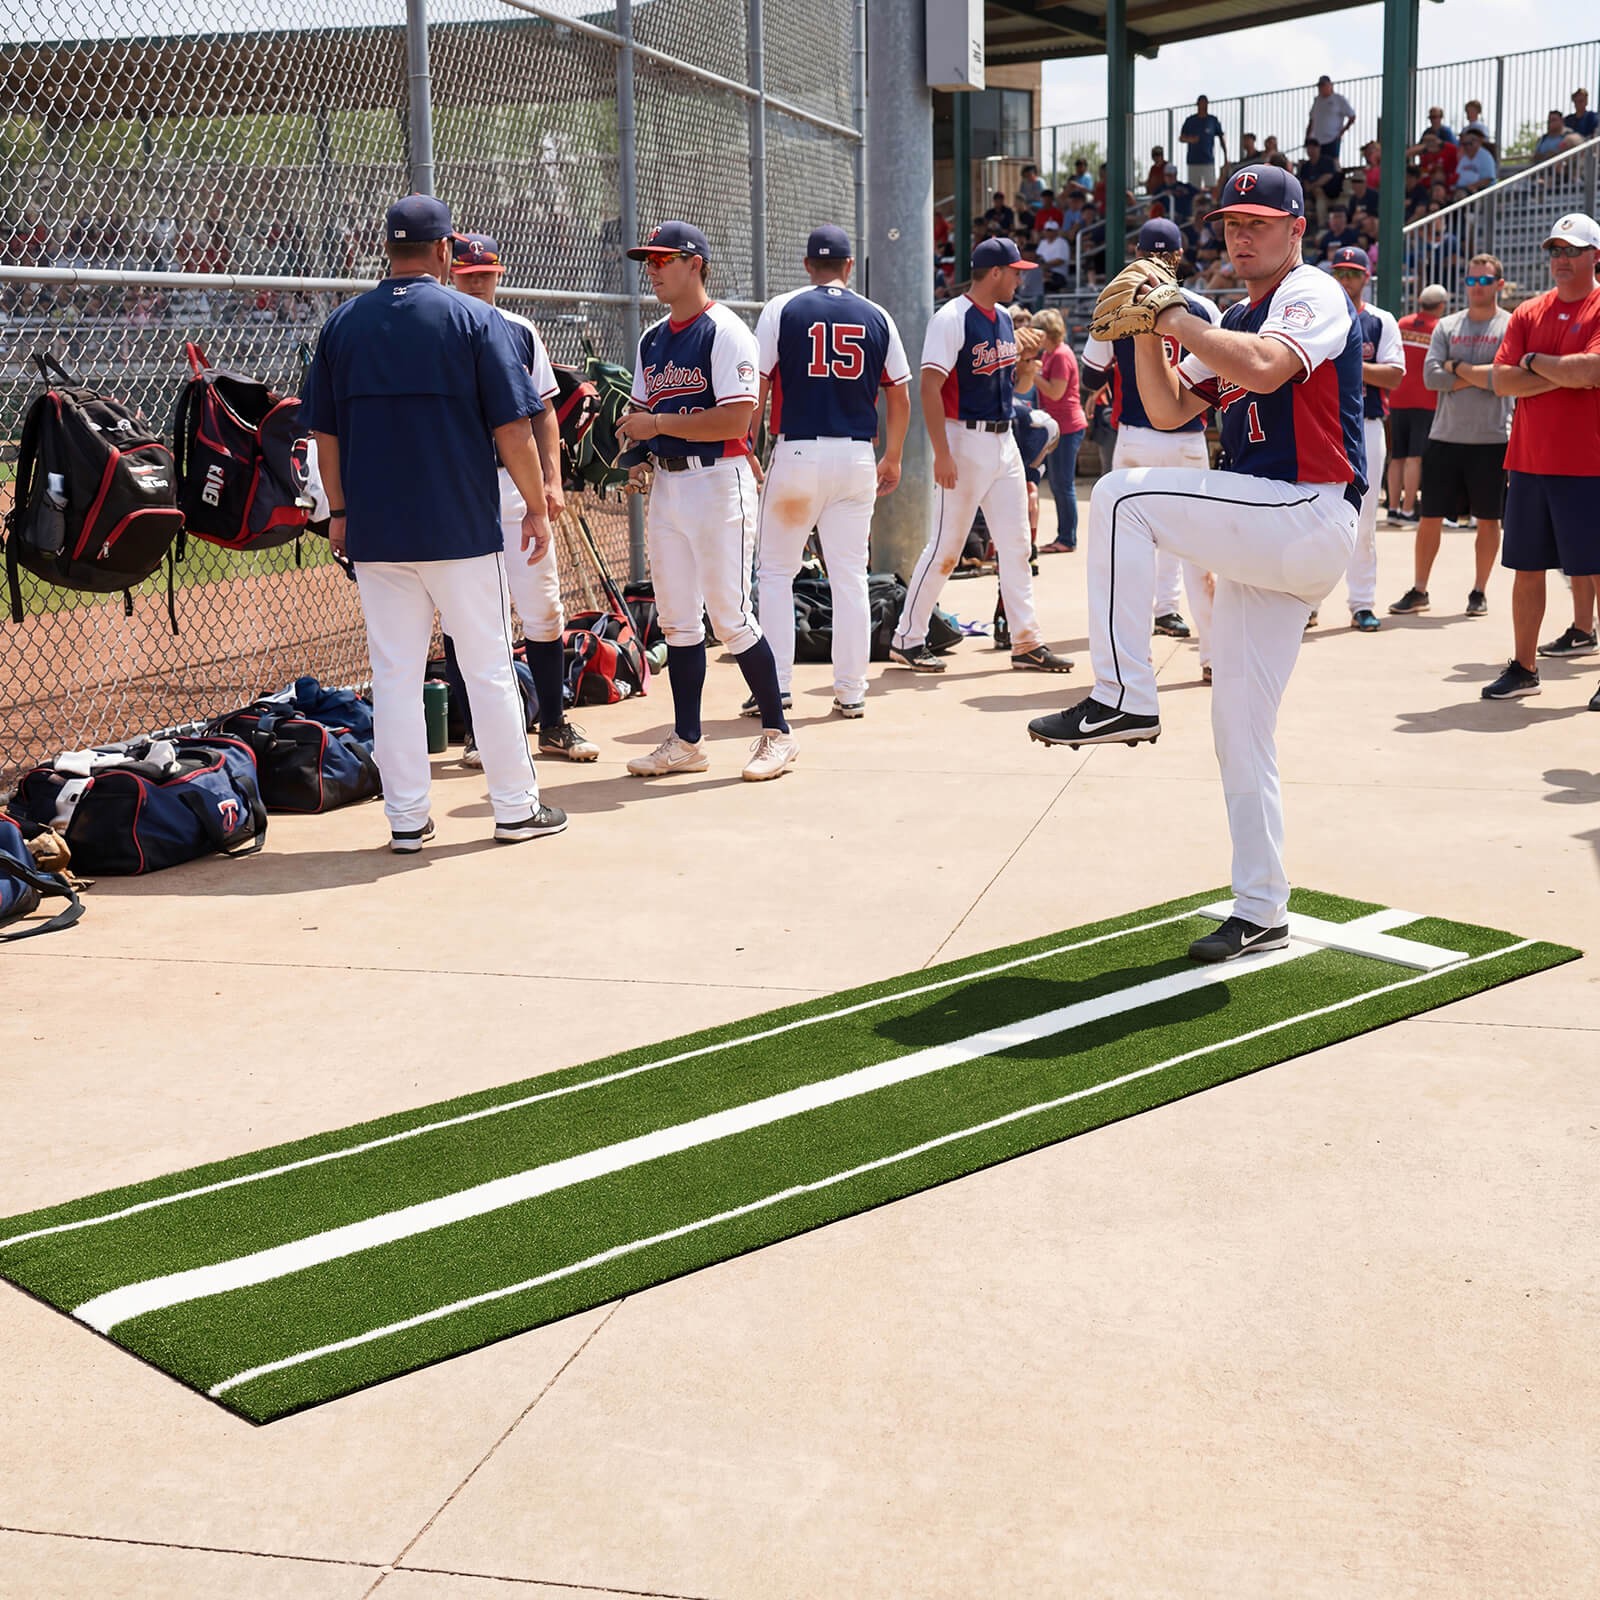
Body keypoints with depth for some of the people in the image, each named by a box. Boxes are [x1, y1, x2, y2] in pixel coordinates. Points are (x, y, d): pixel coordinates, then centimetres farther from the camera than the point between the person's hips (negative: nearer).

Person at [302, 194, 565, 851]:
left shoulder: (343, 322, 6)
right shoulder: (475, 319, -4)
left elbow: (324, 432, 9)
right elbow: (512, 427, -7)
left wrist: (339, 511, 18)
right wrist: (536, 506, 2)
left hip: (373, 530, 3)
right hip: (461, 527, -3)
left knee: (394, 674, 7)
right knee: (488, 669, 6)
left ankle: (406, 819, 10)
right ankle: (516, 808, 14)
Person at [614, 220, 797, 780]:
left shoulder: (724, 331, -10)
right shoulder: (652, 340, 15)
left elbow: (736, 420, -19)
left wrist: (658, 424, -16)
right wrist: (638, 456, 1)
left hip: (718, 482, -8)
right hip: (666, 485, 8)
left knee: (729, 616, -6)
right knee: (676, 619, 8)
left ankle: (777, 733, 7)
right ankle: (686, 742, 16)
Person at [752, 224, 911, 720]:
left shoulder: (782, 310, -1)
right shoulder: (877, 318, 7)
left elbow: (757, 387, -5)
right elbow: (900, 396, 10)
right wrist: (893, 458, 21)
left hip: (797, 453, -2)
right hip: (857, 457, 3)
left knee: (776, 571, 7)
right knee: (849, 575, 8)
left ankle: (776, 685, 3)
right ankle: (851, 691, 10)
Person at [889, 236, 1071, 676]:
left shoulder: (1004, 318, 13)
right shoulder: (952, 318, -12)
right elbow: (930, 387, -19)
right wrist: (942, 453, -24)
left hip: (1004, 440, 8)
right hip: (965, 442, -8)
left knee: (1015, 545, 7)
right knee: (945, 547, -4)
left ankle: (1026, 643, 11)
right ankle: (907, 639, 7)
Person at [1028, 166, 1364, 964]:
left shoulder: (1314, 295, -5)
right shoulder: (1235, 321, 21)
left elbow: (1264, 369, -26)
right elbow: (1170, 410, 16)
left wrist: (1177, 318, -16)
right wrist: (1144, 331, 3)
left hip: (1310, 522, -9)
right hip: (1266, 541, 9)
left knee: (1122, 496, -21)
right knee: (1239, 730, 8)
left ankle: (1123, 699, -21)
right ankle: (1261, 914, 15)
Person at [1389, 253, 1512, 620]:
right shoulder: (1447, 326, 9)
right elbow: (1431, 377, -3)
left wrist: (1456, 367, -6)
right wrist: (1478, 376, -9)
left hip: (1491, 439, -3)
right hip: (1445, 437, 3)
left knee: (1488, 519, 6)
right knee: (1430, 517, 5)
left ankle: (1479, 592, 17)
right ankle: (1418, 591, 14)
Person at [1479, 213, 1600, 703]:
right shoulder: (1529, 313, 12)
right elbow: (1502, 380, 2)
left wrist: (1535, 361, -5)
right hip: (1529, 461, 5)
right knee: (1527, 569, 9)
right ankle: (1523, 668, 18)